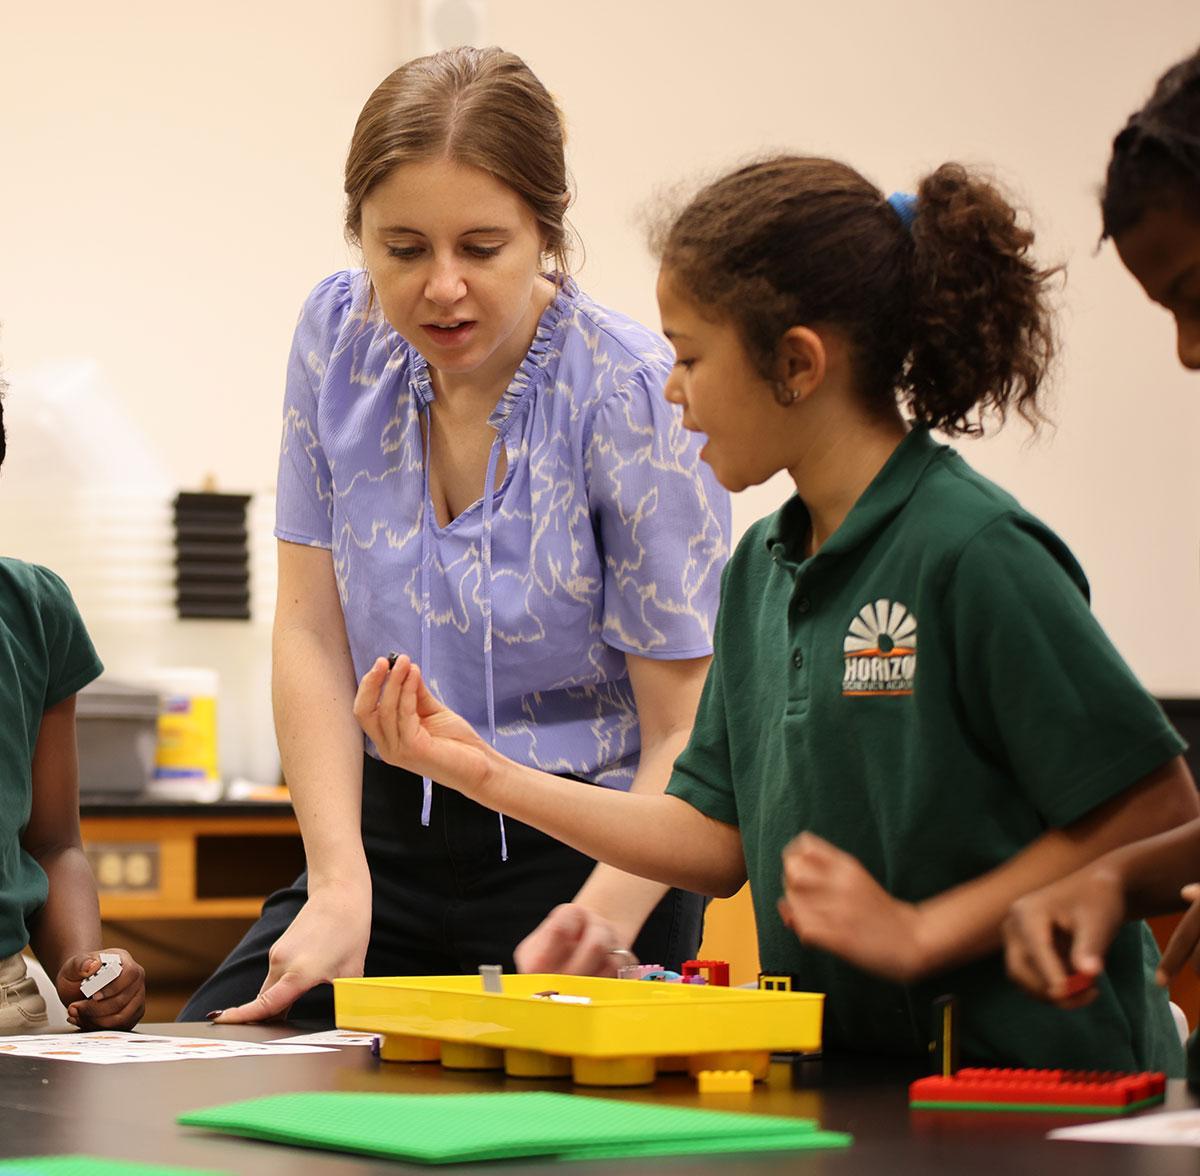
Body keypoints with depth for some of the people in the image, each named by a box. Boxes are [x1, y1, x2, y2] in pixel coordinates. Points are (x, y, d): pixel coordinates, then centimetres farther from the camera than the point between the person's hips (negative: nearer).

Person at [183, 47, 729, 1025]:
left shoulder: (635, 395, -16)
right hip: (391, 833, 4)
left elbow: (686, 732, -14)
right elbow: (312, 633, 0)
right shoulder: (341, 336, -3)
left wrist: (605, 917, -33)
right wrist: (340, 886, -14)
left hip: (583, 854, -4)